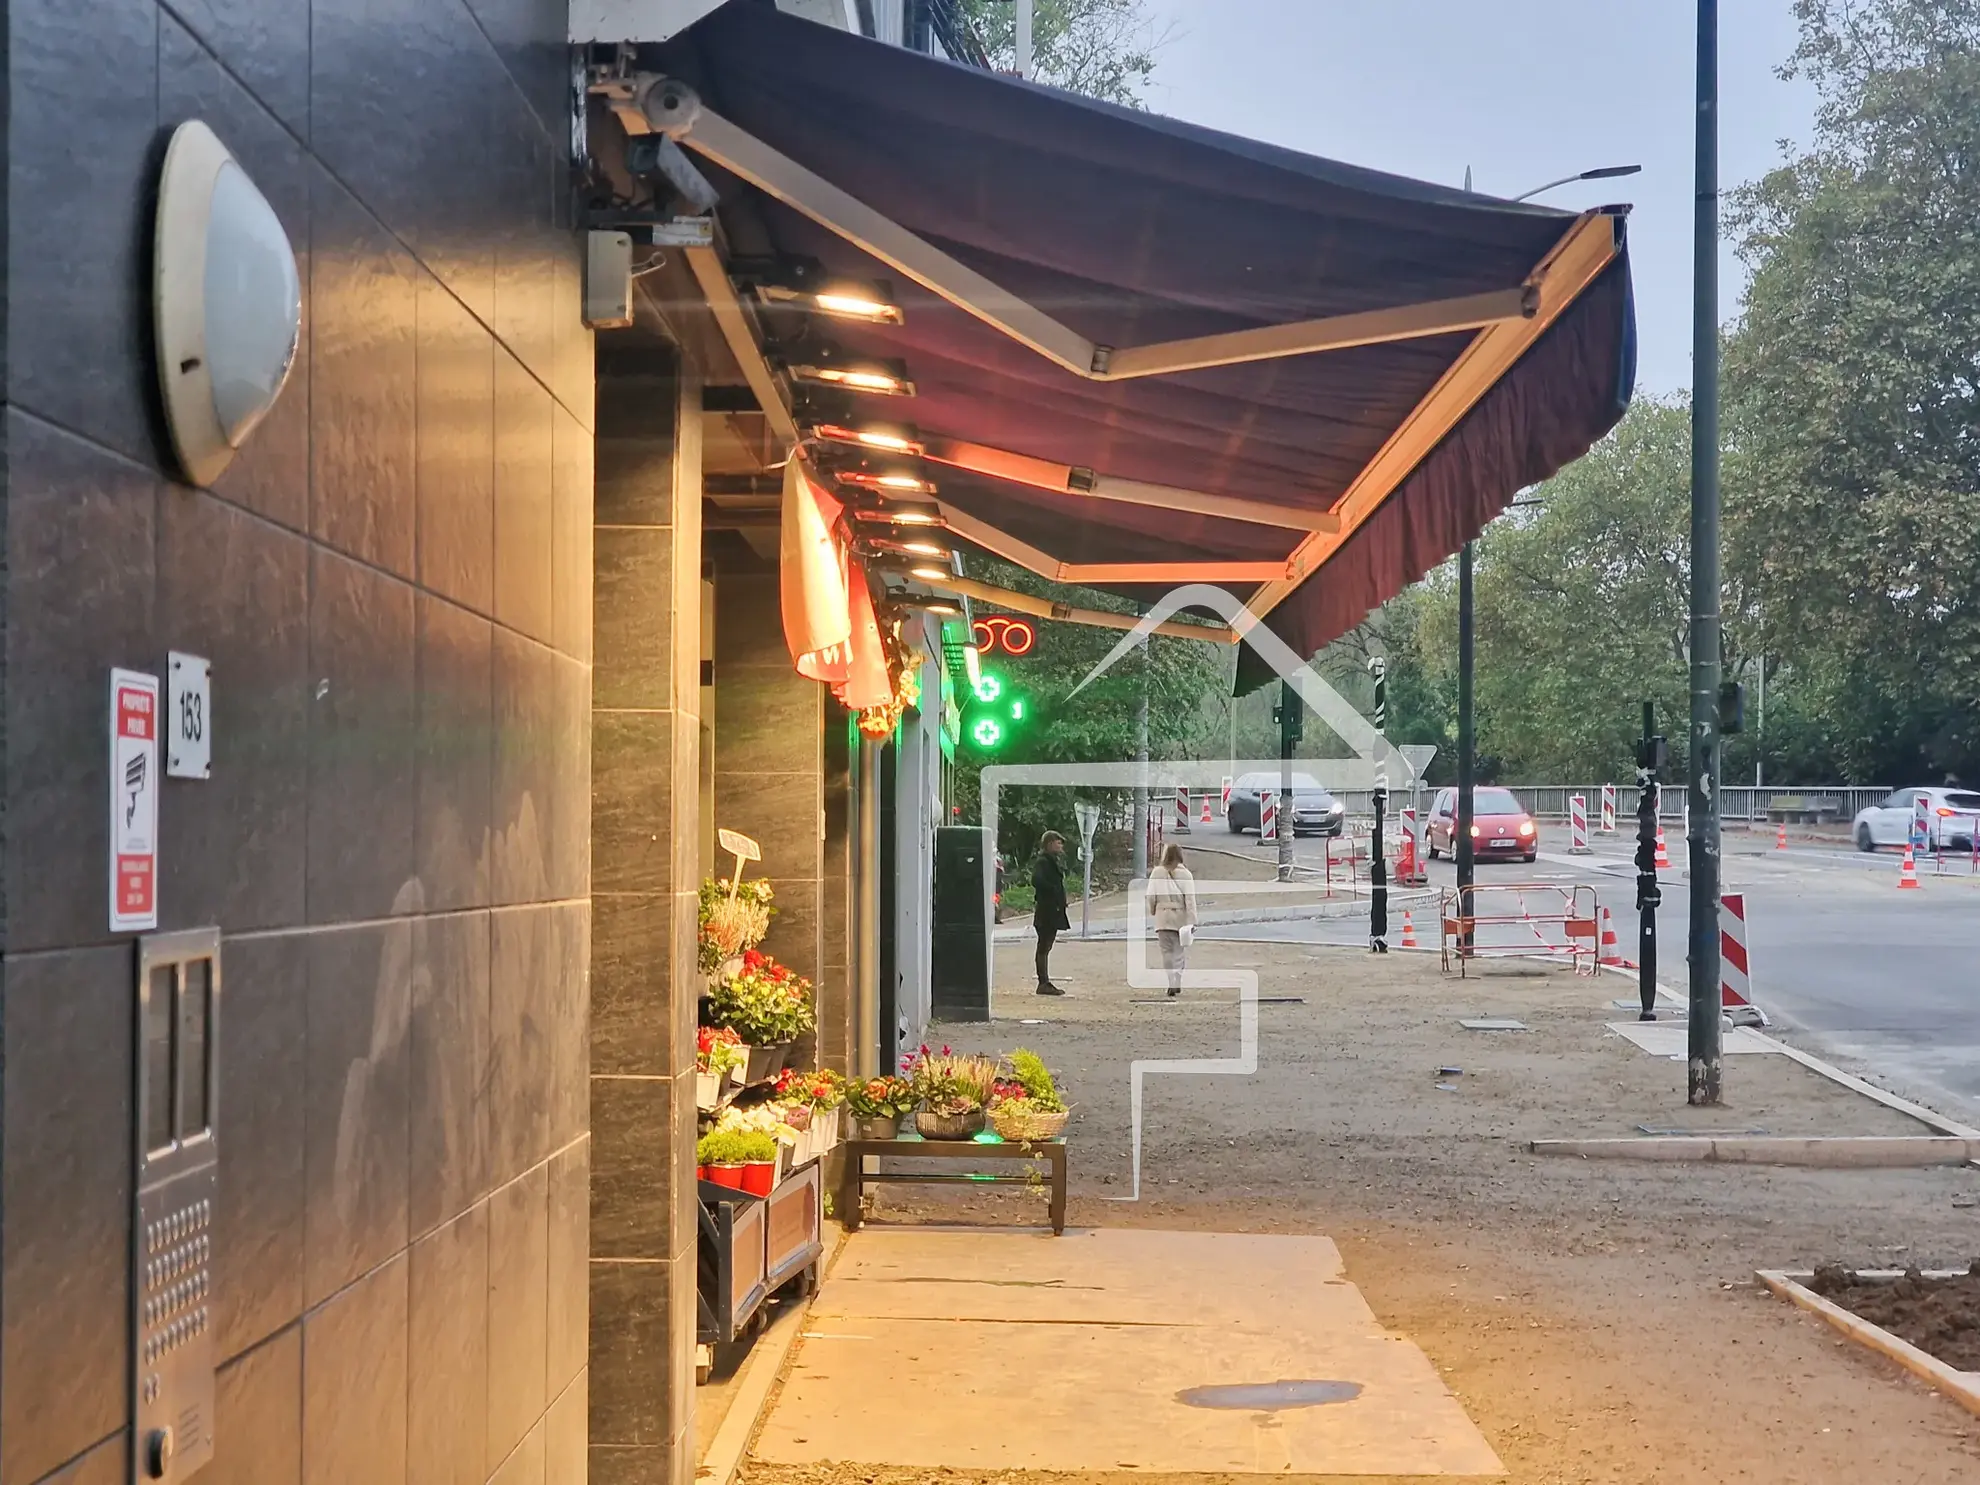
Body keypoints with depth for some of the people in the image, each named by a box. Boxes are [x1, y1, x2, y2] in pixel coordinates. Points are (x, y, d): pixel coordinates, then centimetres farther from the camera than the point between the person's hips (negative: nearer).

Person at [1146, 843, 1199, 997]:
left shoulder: (1157, 873, -5)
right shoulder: (1185, 874, -6)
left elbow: (1151, 896, -1)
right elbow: (1190, 899, -8)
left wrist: (1152, 912, 16)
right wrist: (1192, 921, -6)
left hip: (1163, 917, -1)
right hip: (1181, 917, 1)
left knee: (1168, 951, 1)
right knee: (1179, 951, 14)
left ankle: (1172, 983, -11)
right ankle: (1177, 983, 16)